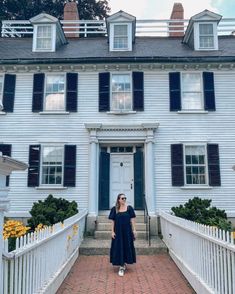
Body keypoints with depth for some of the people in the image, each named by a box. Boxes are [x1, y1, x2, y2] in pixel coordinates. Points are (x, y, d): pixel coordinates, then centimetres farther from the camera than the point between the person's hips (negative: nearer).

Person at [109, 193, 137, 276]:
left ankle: (123, 265, 24)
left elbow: (132, 220, 0)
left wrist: (134, 230, -4)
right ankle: (122, 265, 14)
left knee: (127, 247, 7)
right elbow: (112, 221, -1)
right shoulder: (114, 209, -3)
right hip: (118, 231, -1)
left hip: (127, 231, 1)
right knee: (118, 248, 1)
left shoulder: (129, 208, -2)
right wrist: (112, 231, -5)